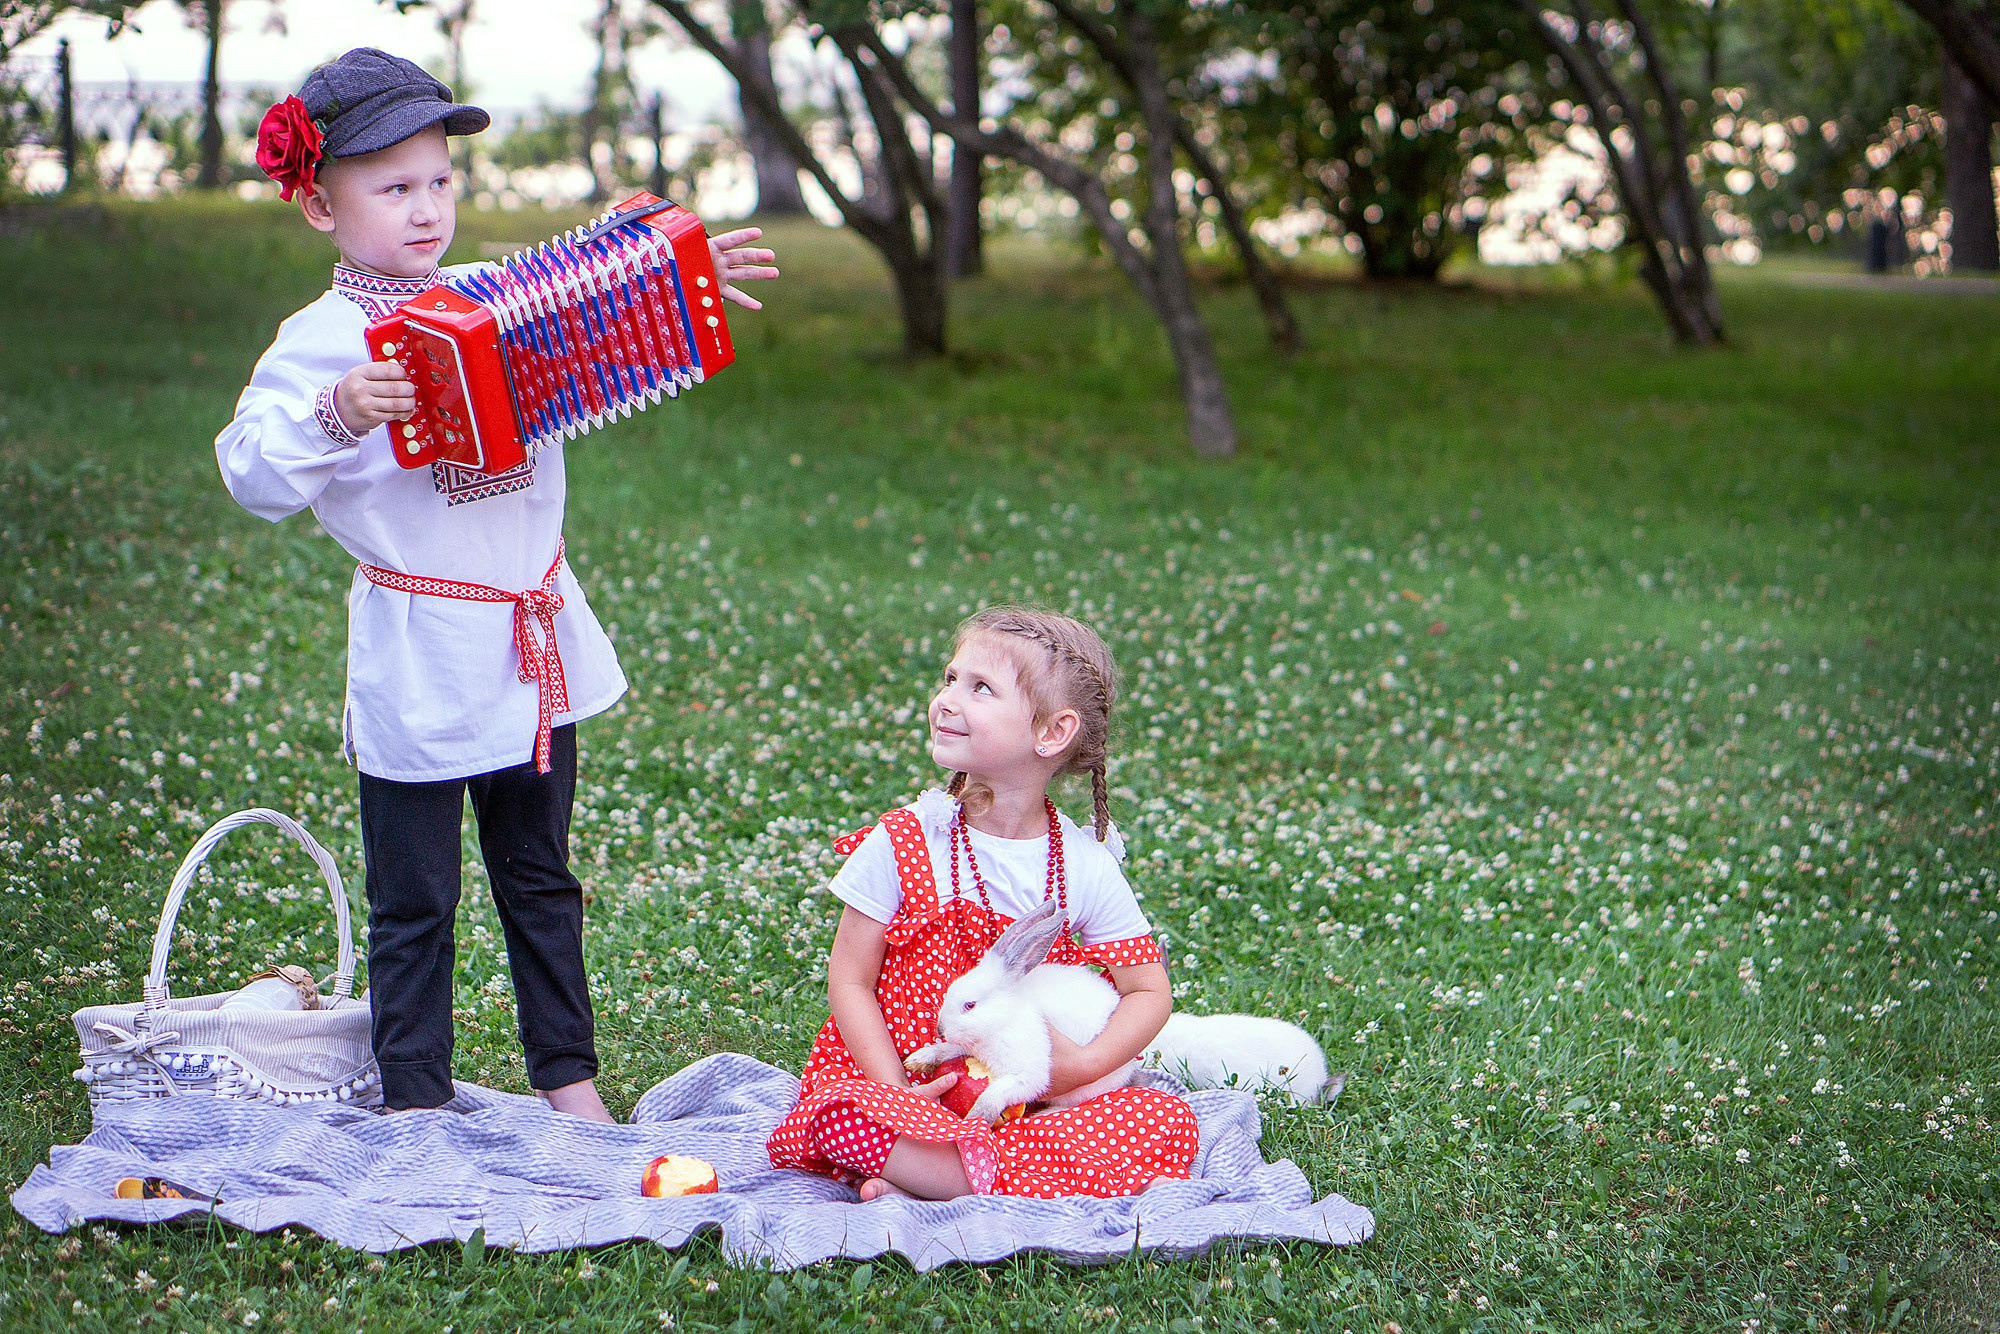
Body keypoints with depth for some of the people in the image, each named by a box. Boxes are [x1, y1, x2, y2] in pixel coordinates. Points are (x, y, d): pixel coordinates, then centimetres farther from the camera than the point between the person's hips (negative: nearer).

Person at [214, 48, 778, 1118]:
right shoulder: (322, 339, -11)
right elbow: (252, 473, -20)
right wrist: (337, 416, -35)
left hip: (534, 643, 6)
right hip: (419, 660, -5)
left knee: (540, 877, 18)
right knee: (414, 904, 5)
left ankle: (567, 1077, 30)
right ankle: (414, 1102, 17)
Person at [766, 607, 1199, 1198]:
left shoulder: (1086, 867, -2)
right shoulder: (903, 843, -6)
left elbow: (1149, 993, 3)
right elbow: (849, 981, -5)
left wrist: (1084, 1063, -16)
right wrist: (900, 1092, -17)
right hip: (907, 1089, -3)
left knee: (1169, 1122, -22)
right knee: (845, 1112, -35)